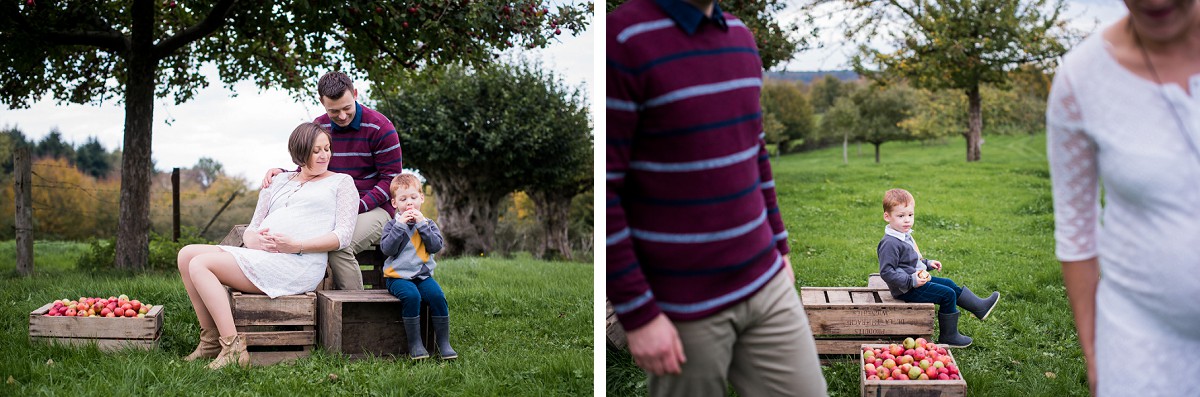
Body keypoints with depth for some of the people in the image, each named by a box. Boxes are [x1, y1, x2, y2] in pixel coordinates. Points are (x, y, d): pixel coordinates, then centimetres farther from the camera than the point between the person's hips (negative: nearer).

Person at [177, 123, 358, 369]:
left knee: (200, 264, -20)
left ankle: (232, 346, -25)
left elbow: (343, 236, -1)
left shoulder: (341, 182, 11)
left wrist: (297, 245, -15)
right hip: (261, 256, 7)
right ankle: (210, 339, -8)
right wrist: (253, 239, -5)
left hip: (297, 265, -7)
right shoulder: (279, 182, 26)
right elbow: (251, 230, 22)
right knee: (187, 254, -7)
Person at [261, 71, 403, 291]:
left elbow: (390, 180, -7)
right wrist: (282, 174, -6)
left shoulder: (380, 128, -6)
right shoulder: (319, 127, 10)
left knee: (339, 247, -34)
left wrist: (357, 206, -19)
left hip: (373, 208, -5)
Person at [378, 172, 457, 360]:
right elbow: (387, 249, -10)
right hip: (398, 276, -3)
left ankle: (443, 343, -17)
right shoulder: (392, 225, 6)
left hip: (423, 274, 3)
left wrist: (422, 224, -11)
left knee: (437, 295, -25)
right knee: (411, 295, -32)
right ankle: (414, 343, -24)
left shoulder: (428, 224, 13)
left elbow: (436, 246, -4)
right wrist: (400, 225, -15)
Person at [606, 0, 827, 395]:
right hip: (684, 306, -6)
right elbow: (601, 190, -18)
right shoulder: (622, 40, -18)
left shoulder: (739, 36, 6)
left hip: (764, 285, 6)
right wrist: (639, 315, -17)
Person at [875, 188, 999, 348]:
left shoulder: (905, 236, 10)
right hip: (907, 290, -11)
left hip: (916, 279, 11)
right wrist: (911, 281, -30)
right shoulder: (890, 243, -26)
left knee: (949, 284, 16)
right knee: (947, 294, -9)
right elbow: (886, 272, -29)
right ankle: (948, 336, 2)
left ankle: (980, 307, 28)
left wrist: (927, 263, 14)